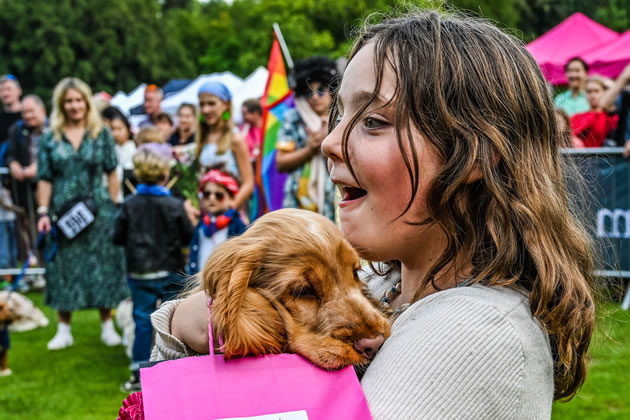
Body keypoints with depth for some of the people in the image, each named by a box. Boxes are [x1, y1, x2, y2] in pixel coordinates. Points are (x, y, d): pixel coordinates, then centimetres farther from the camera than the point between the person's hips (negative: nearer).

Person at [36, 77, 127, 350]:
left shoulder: (102, 135, 3)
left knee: (102, 266, 4)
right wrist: (43, 212, -4)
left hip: (99, 212, 0)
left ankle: (107, 327, 16)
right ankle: (64, 330, 14)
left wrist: (113, 208, -1)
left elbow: (112, 174, 4)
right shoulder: (50, 139, 4)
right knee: (65, 269, 5)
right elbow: (45, 180, 4)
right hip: (63, 213, 1)